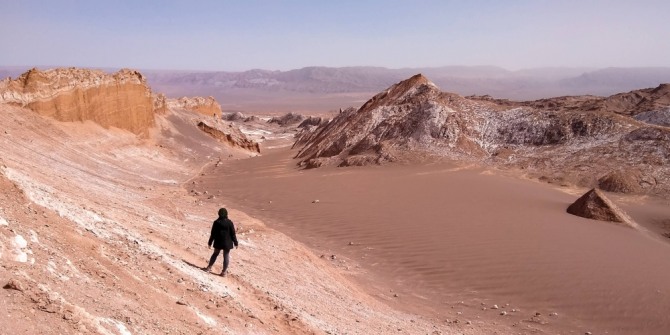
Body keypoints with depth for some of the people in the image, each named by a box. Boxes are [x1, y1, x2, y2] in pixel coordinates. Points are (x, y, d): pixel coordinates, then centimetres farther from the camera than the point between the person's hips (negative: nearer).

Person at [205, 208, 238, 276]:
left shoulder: (216, 222, -6)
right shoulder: (229, 222, -12)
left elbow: (213, 234, -1)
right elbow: (233, 234, -7)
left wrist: (210, 242, 10)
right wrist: (235, 242, 3)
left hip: (218, 242, 2)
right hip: (227, 243, -2)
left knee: (215, 254, 22)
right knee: (226, 256, 7)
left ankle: (209, 267, 27)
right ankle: (224, 272, 8)